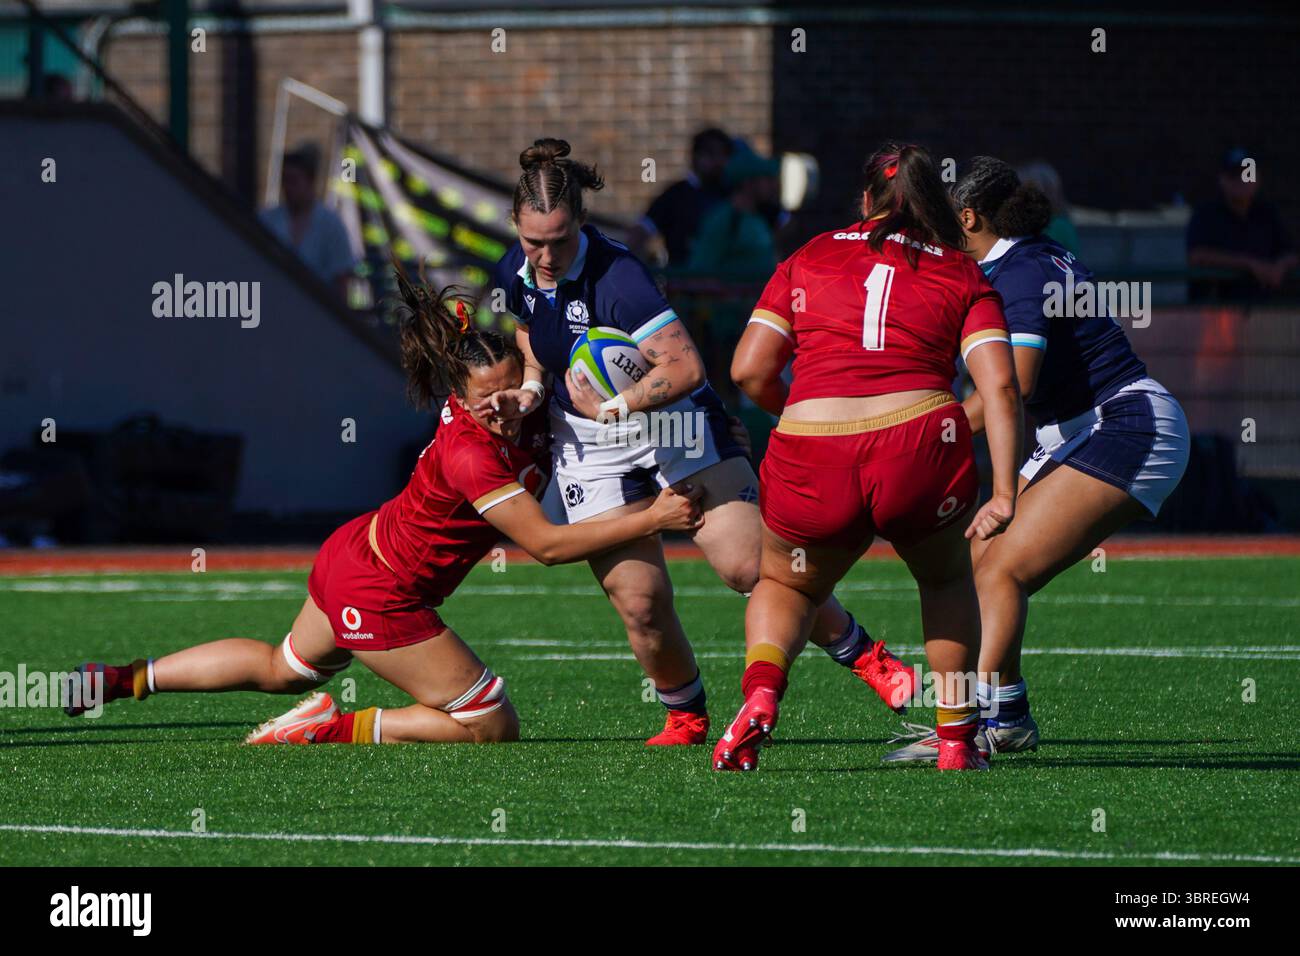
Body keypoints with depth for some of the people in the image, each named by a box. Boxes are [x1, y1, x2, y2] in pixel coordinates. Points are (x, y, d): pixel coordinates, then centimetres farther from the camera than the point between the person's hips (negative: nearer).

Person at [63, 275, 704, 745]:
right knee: (493, 727, -4)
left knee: (283, 669, 33)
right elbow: (546, 544, -29)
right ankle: (337, 729, -1)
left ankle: (122, 678, 39)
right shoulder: (469, 456, -33)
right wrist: (651, 520, -30)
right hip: (380, 597, -9)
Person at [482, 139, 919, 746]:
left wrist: (613, 406, -26)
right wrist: (528, 391, 0)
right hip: (589, 450, 5)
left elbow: (685, 368, -31)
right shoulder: (514, 274, -5)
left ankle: (863, 655, 5)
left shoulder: (614, 274, -26)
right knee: (639, 601, -7)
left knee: (752, 568, -15)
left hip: (672, 425, -5)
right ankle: (685, 717, 17)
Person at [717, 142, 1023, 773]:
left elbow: (749, 370, 9)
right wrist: (1004, 492, -2)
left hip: (810, 459, 1)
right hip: (922, 452, -1)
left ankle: (759, 697, -2)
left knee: (785, 589, 28)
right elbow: (998, 384, 0)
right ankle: (956, 741, 25)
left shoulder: (809, 260, 17)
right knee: (946, 580, 31)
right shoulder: (963, 276, 15)